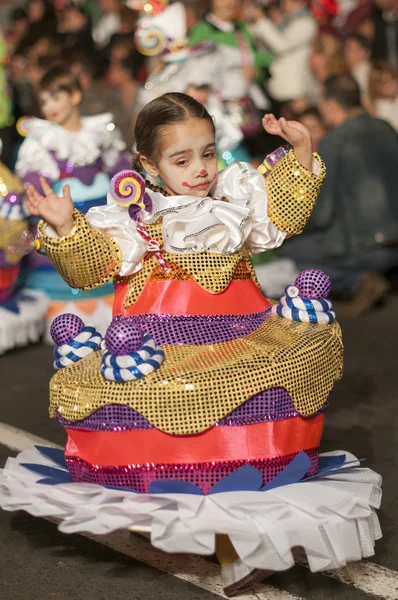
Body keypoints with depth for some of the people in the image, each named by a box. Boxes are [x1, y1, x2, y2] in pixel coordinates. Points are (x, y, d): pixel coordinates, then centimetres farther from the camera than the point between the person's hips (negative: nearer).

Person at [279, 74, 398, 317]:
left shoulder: (333, 142, -12)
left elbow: (322, 213, -10)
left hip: (365, 247, -8)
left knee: (289, 253, 12)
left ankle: (360, 280, -4)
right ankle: (366, 277, 9)